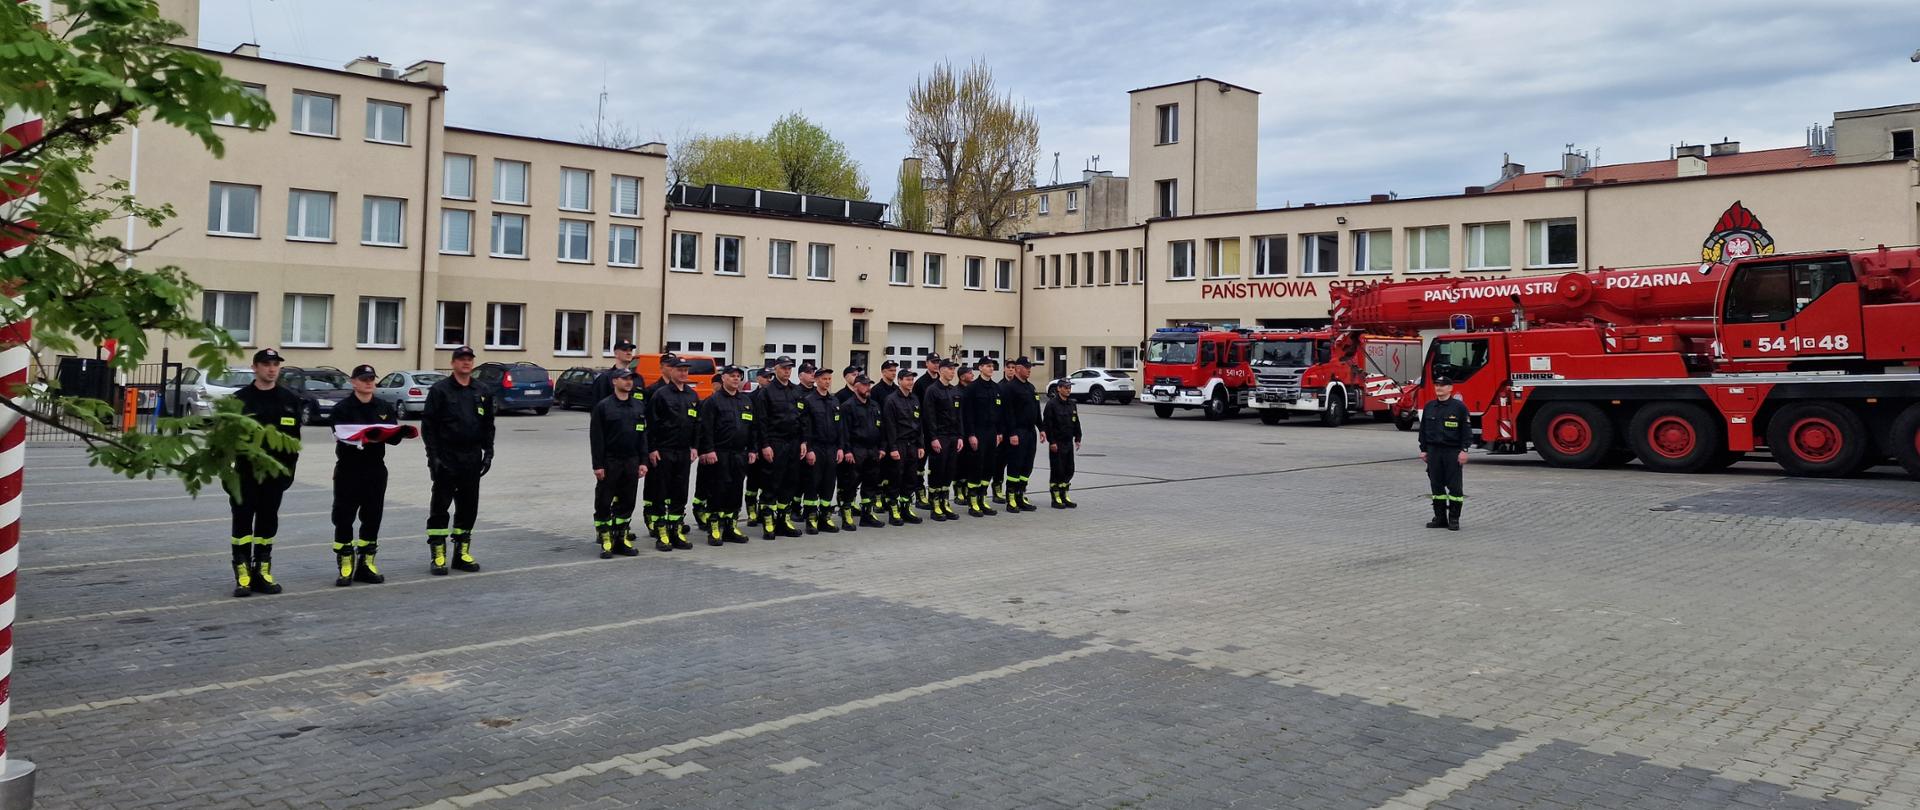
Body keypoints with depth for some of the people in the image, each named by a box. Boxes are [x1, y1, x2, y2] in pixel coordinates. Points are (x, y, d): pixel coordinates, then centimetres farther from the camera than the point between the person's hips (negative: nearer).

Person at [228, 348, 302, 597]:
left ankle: (262, 572, 16)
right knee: (243, 520, -3)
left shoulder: (290, 400, 9)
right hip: (246, 471, -3)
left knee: (268, 521, 9)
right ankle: (242, 575, 0)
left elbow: (295, 437, 9)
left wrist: (290, 468, 3)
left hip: (276, 472, 3)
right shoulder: (240, 398, 1)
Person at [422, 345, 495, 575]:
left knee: (468, 506, 8)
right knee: (440, 506, -2)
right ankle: (438, 556, 4)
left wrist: (488, 452, 6)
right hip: (445, 460, -4)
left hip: (472, 460, 4)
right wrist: (433, 455, -12)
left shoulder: (482, 393, 12)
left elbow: (488, 425, 16)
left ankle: (462, 553, 18)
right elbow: (428, 425, -5)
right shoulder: (440, 390, -2)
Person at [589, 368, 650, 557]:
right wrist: (598, 465, -11)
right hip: (609, 462, -4)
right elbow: (596, 437, -6)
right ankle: (605, 541, 8)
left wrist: (643, 462, 5)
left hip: (631, 462, 4)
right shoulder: (603, 406, -4)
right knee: (604, 503, 0)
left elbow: (643, 435, 11)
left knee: (627, 502, 9)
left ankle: (622, 539, 18)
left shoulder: (639, 406, 9)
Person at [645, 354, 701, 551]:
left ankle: (677, 531, 17)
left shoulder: (692, 396, 11)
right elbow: (651, 423, -9)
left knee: (680, 493, 9)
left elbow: (697, 423, 17)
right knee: (660, 493, 0)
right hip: (663, 452, -5)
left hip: (684, 453, 6)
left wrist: (694, 446, 10)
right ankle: (661, 534, 5)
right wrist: (652, 449, -13)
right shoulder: (660, 394, -7)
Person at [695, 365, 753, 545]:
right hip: (719, 455, -6)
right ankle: (714, 528, 0)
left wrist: (751, 450, 11)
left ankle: (731, 527, 16)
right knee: (717, 491, -5)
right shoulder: (713, 401, -2)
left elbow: (752, 428, 18)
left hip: (740, 454, 6)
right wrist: (709, 450, -16)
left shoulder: (746, 401, 16)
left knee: (735, 491, 8)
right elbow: (706, 428, -9)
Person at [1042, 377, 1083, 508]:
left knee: (1069, 470, 9)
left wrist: (1077, 438, 12)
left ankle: (1064, 496, 19)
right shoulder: (1052, 404, -10)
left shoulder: (1072, 405, 12)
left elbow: (1076, 423, 19)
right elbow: (1047, 424, -14)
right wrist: (1052, 442, -17)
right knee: (1057, 470, -3)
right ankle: (1056, 498, 4)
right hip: (1057, 443, -7)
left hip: (1069, 443, 7)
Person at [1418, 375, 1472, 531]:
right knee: (1436, 486, 7)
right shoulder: (1429, 407, 10)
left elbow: (1467, 430, -4)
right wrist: (1423, 450, 10)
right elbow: (1423, 429, 14)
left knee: (1455, 486, -1)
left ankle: (1454, 519, 5)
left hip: (1453, 452, -4)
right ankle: (1440, 517, 15)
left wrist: (1464, 450, -11)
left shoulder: (1459, 407, -3)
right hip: (1434, 451, 4)